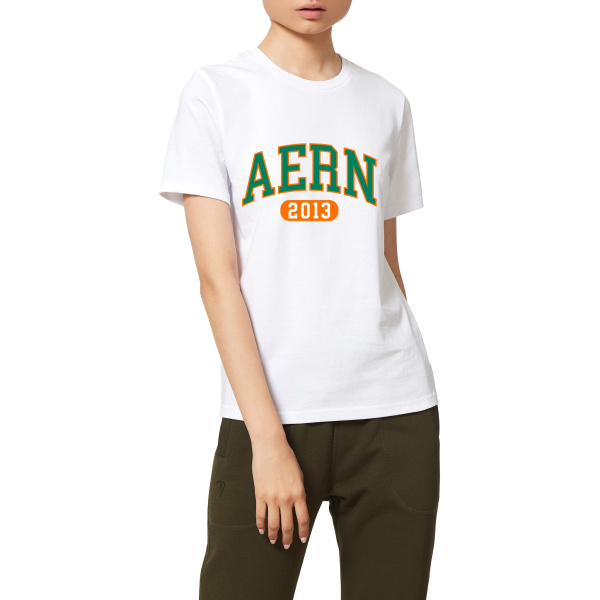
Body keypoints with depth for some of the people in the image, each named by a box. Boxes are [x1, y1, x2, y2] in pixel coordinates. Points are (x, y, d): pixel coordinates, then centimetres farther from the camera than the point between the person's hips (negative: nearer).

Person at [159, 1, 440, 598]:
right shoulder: (214, 92, 1)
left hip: (394, 413, 3)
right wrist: (268, 437, -12)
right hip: (265, 412, -2)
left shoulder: (387, 103, 12)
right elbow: (217, 279, -6)